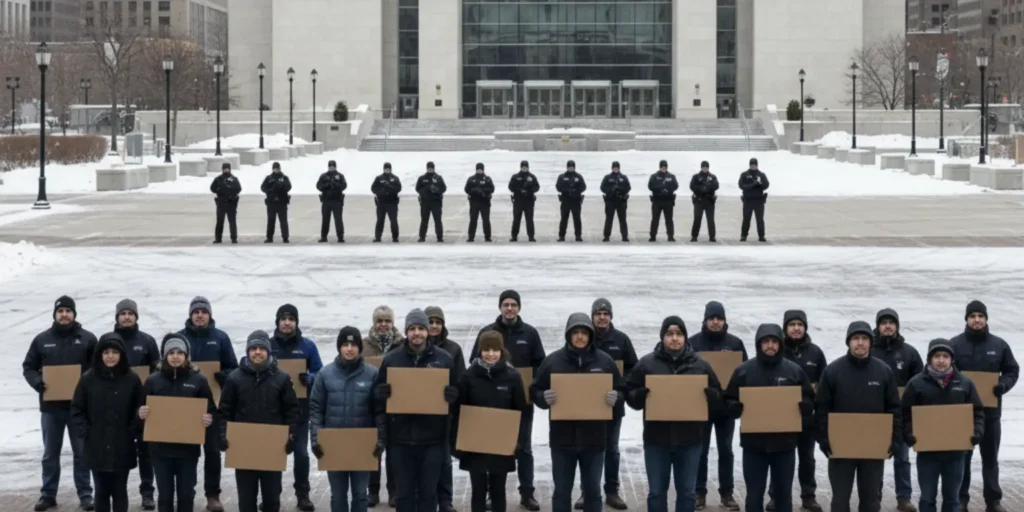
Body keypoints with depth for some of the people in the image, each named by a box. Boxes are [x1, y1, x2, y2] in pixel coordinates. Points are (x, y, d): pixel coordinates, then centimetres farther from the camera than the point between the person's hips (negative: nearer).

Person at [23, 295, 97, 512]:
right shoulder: (42, 340, 4)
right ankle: (48, 494, 17)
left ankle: (85, 494, 11)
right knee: (50, 453, 9)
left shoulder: (87, 339, 0)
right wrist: (37, 382, -11)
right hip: (51, 406, 2)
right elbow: (28, 367, 9)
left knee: (82, 452, 5)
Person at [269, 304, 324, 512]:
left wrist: (308, 378, -17)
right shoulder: (267, 345, 2)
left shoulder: (308, 346, 2)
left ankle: (303, 494, 11)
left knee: (301, 452, 2)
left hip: (299, 409, 0)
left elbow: (320, 374, 5)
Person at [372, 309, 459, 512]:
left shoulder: (443, 358, 0)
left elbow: (456, 391, 8)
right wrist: (381, 393, -14)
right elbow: (377, 393, 9)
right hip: (400, 437, 1)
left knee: (428, 492, 8)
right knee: (404, 493, 8)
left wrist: (453, 395, -15)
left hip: (433, 438, -1)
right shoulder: (391, 359, 1)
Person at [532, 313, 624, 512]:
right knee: (561, 492, 8)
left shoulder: (604, 361, 0)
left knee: (592, 491, 12)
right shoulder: (553, 360, -3)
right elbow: (535, 392, 3)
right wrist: (544, 398, -20)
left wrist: (615, 398, -16)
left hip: (594, 437, 1)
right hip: (562, 437, -1)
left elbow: (621, 392, 7)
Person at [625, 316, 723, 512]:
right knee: (656, 492, 6)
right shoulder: (646, 363, 0)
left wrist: (706, 394, -14)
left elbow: (718, 398, 7)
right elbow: (630, 395, 3)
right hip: (656, 439, -1)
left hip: (689, 439, 1)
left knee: (687, 492, 9)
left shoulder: (700, 365, 4)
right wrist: (644, 394, -18)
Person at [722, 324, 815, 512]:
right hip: (754, 443, -1)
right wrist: (738, 408, -18)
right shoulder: (744, 370, -1)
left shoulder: (793, 370, 0)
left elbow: (809, 401, 8)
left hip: (784, 443, 1)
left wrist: (803, 407, -14)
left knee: (783, 493, 11)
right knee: (754, 494, 6)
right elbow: (729, 403, 4)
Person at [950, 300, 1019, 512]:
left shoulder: (999, 345, 2)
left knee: (990, 457, 10)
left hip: (991, 411, 2)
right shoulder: (955, 344, -5)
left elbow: (1012, 371, 10)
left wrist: (1004, 384, -10)